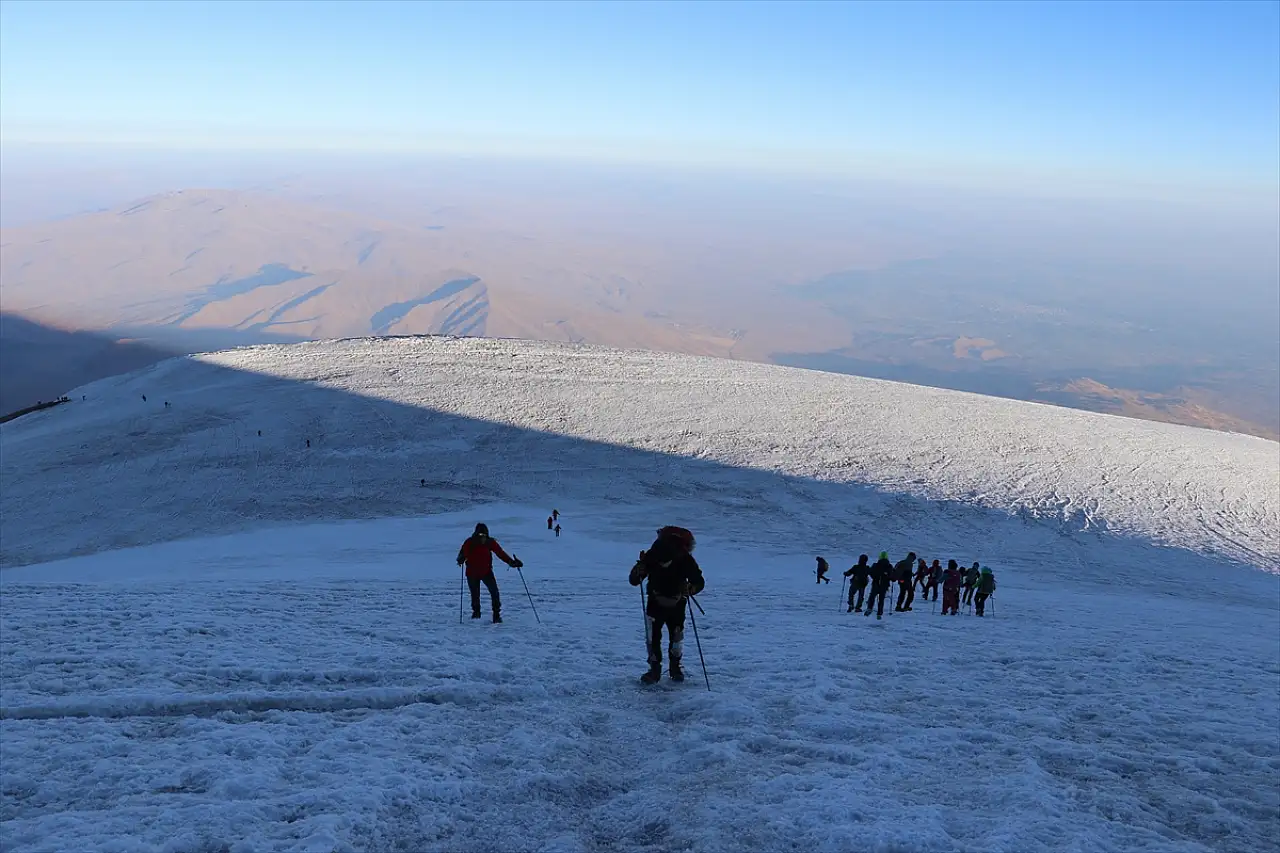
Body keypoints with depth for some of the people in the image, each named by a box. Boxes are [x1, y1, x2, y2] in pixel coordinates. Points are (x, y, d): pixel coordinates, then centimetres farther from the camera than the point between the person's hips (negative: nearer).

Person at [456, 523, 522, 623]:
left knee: (494, 592, -16)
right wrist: (461, 559, -42)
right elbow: (463, 553, -18)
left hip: (487, 572, 0)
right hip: (472, 573, 0)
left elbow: (501, 553, -7)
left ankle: (496, 614, -6)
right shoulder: (470, 543, -14)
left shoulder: (490, 542, -10)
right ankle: (476, 612, 39)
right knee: (475, 594, 12)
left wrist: (512, 562, -14)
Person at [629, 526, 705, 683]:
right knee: (652, 637, -6)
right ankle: (655, 669, 9)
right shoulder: (650, 557, -23)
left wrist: (690, 588, -38)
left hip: (677, 606, 0)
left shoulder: (685, 560, -26)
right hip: (655, 604, 1)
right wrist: (637, 572, -39)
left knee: (677, 637, 4)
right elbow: (634, 581, -17)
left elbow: (700, 582, -17)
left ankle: (675, 667, 28)